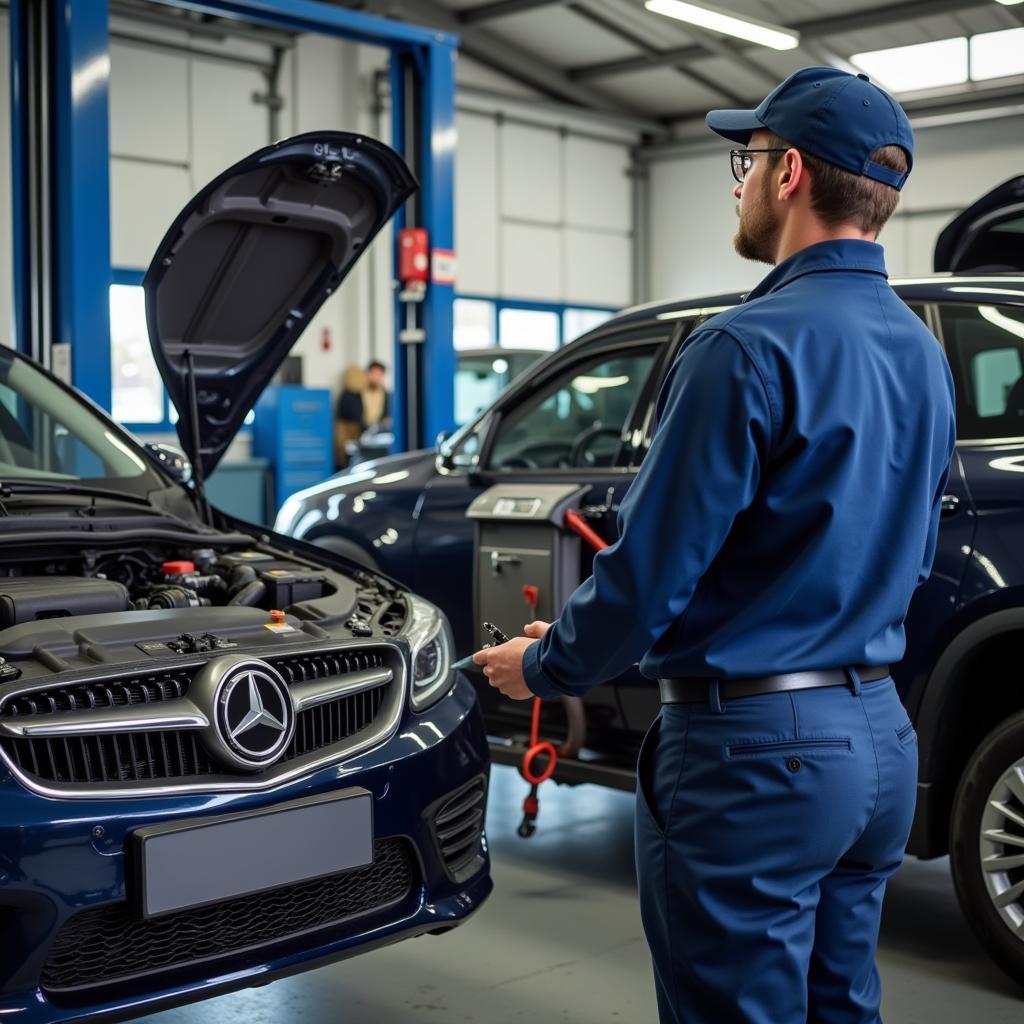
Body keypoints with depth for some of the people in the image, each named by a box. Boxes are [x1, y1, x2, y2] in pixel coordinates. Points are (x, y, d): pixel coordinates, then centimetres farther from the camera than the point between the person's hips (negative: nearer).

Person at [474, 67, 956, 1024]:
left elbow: (649, 571, -18)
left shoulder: (750, 349, -19)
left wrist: (542, 666, -1)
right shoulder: (923, 356, 9)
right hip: (878, 739, 9)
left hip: (750, 746, -8)